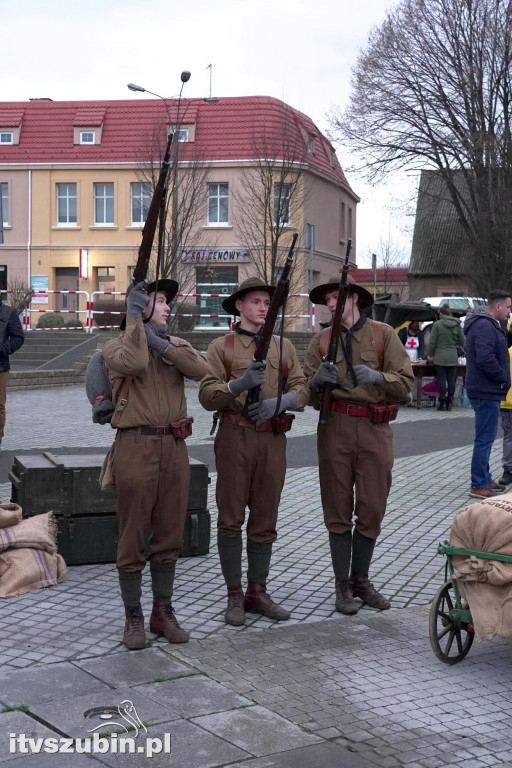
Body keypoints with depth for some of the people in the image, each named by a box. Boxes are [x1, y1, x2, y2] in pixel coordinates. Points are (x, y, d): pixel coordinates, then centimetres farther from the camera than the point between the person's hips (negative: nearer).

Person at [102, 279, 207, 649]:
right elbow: (134, 363, -23)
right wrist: (135, 318, -14)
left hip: (175, 447, 5)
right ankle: (133, 617, 14)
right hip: (136, 448, -5)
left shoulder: (176, 344, 14)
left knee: (169, 536, 11)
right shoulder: (116, 345, 1)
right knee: (133, 538, 2)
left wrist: (161, 343, -12)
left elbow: (200, 369, -7)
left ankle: (163, 612, 23)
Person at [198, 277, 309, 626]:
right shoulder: (222, 347, 4)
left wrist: (278, 403, -15)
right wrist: (240, 384, -23)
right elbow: (207, 396, -7)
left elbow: (302, 389, 4)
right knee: (231, 518, 0)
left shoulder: (283, 347, 14)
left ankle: (257, 591, 18)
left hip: (273, 438, 3)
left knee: (265, 519, 8)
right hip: (235, 437, -3)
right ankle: (235, 596, 9)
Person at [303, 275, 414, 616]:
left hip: (375, 429, -1)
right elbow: (307, 394, 9)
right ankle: (343, 585, 12)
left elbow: (406, 382, -2)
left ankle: (361, 580, 21)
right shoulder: (321, 341, 9)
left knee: (372, 510, 5)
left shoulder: (383, 334, 3)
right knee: (339, 510, 3)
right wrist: (317, 379, -13)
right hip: (335, 428, 1)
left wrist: (376, 376, -19)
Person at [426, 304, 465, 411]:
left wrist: (429, 354, 4)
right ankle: (449, 403, 9)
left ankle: (442, 403, -1)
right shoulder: (457, 325, 5)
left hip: (440, 357, -3)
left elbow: (432, 341, -5)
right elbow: (462, 341, 9)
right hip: (453, 357, 3)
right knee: (451, 380, 6)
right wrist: (459, 353, 21)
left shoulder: (437, 324, -6)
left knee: (441, 380, 0)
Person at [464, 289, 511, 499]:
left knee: (485, 438, 17)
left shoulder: (487, 324, 17)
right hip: (487, 392, -11)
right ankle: (479, 486, -1)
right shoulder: (485, 326, -18)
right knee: (485, 439, -6)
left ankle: (484, 480, 26)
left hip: (486, 390, 11)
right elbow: (486, 359, -28)